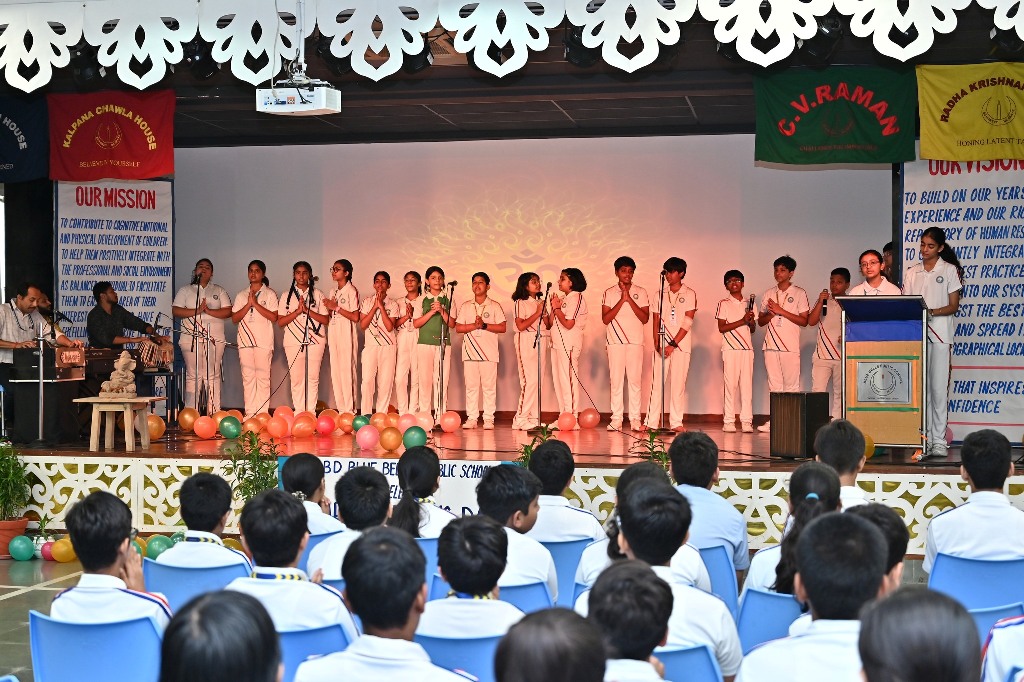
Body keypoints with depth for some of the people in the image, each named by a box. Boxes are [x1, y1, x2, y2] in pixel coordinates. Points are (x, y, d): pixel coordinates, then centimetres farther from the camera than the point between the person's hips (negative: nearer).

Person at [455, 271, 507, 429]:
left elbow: (502, 327, -2)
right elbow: (458, 328, 5)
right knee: (471, 385, 2)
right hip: (470, 351, 2)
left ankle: (488, 419, 1)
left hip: (489, 352, -2)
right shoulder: (466, 306, 12)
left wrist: (484, 325, -12)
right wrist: (474, 325, -10)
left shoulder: (494, 306, 5)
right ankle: (471, 418, 6)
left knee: (489, 385, -2)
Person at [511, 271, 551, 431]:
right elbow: (521, 325, -13)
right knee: (530, 380, -13)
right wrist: (538, 313, -12)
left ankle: (533, 417, 5)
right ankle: (521, 418, -9)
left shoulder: (541, 302, 17)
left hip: (542, 342, 7)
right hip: (527, 342, -7)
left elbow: (548, 325, 11)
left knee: (538, 380, 3)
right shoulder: (520, 303, -2)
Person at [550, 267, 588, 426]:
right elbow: (552, 322, 15)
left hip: (569, 345, -9)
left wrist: (557, 308, -8)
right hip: (558, 344, 9)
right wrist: (554, 307, 2)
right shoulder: (563, 298, 19)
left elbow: (568, 324, -19)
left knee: (568, 381, -10)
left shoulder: (576, 298, -9)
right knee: (559, 381, 10)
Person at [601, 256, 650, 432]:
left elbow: (645, 318, -3)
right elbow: (605, 318, -5)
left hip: (636, 341, 0)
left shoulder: (640, 292, 7)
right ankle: (616, 419, 1)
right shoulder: (609, 293, 6)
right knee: (616, 380, -2)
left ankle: (635, 419, 2)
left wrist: (629, 299, -10)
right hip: (615, 341, 0)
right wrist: (622, 300, -11)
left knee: (635, 380, -2)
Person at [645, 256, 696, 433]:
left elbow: (687, 322, -6)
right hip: (662, 345, 3)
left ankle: (676, 422, 3)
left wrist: (673, 344, -12)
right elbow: (656, 321, 8)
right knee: (657, 382, -2)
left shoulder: (689, 294, 0)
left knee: (678, 384, -1)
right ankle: (651, 422, -1)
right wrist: (657, 343, -6)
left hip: (681, 345, -3)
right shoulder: (661, 294, 11)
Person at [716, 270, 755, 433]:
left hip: (747, 348, 4)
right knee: (730, 384, -4)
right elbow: (721, 328, -7)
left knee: (747, 384, 0)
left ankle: (746, 421, 1)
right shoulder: (724, 304, 2)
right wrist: (742, 321, -14)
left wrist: (751, 322, -5)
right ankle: (728, 421, 0)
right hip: (730, 349, -4)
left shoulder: (749, 304, 15)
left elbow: (752, 330, 18)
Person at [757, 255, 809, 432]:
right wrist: (771, 313, -6)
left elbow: (804, 321, -4)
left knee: (791, 385, -5)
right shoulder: (768, 294, 15)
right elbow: (761, 321, 16)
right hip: (771, 345, 4)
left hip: (790, 345, -4)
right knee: (774, 384, 3)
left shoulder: (799, 293, 2)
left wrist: (781, 311, -10)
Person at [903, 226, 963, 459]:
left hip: (939, 334, -3)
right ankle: (923, 440, 1)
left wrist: (931, 312, -17)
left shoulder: (950, 270, 3)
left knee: (939, 387, -6)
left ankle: (939, 440, -4)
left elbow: (954, 306, -1)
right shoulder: (912, 272, 14)